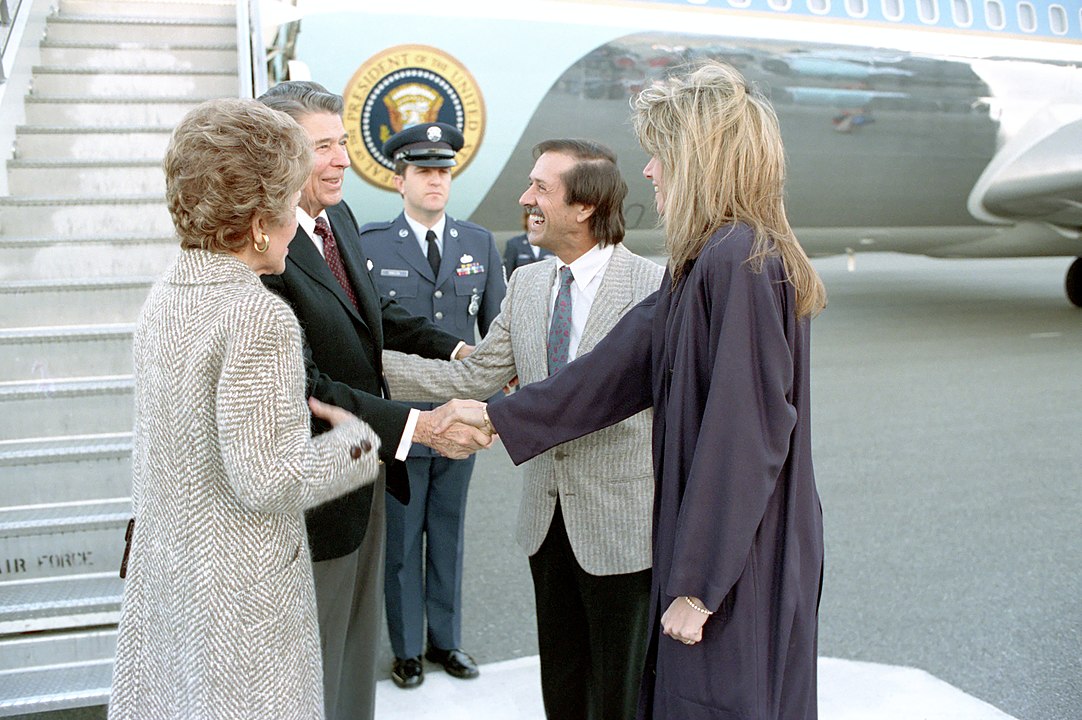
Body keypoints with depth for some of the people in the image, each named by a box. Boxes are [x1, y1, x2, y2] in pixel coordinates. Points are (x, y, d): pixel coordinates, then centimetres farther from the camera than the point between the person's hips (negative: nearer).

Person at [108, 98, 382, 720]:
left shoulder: (166, 295, 3)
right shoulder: (259, 316, -23)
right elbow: (267, 480, -24)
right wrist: (358, 440, -11)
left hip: (163, 568, 8)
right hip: (239, 586, -8)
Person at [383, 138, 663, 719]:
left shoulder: (654, 287, -15)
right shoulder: (526, 284, 5)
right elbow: (478, 375, 4)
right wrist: (372, 364, -2)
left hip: (620, 521, -6)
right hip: (546, 517, 6)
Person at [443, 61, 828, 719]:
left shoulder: (740, 261, -22)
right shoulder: (708, 261, 9)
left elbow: (745, 436, -24)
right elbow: (619, 367, 13)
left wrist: (697, 585, -19)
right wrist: (498, 417, 15)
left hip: (740, 563, -9)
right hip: (719, 538, 9)